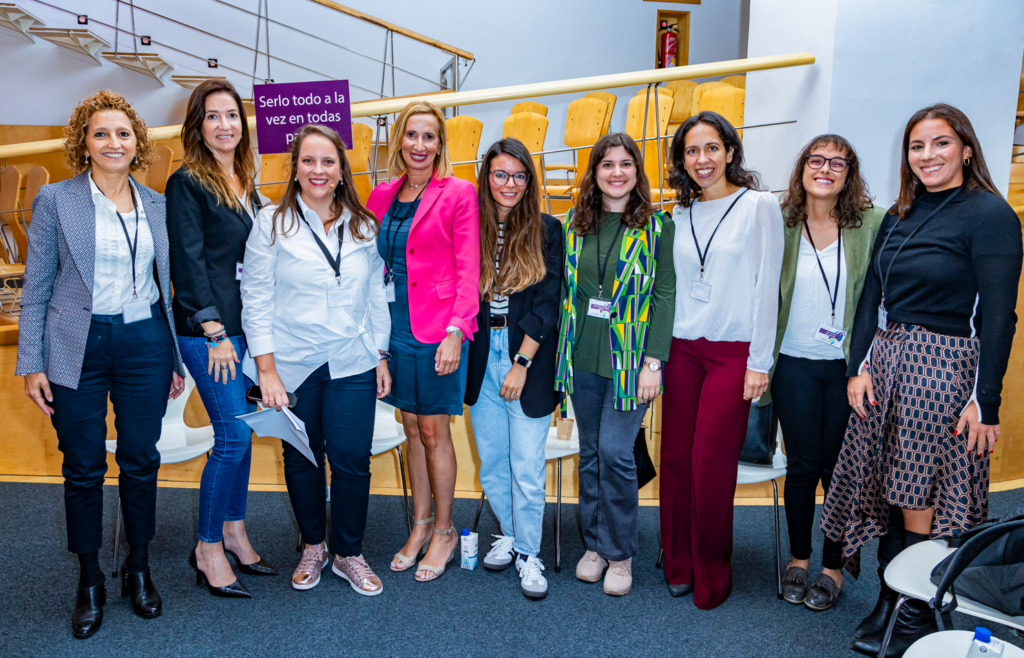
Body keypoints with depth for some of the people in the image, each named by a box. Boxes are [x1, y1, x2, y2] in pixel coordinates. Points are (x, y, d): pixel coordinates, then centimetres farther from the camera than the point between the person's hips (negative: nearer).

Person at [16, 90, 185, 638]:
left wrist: (177, 359, 10)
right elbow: (35, 288, 1)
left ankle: (139, 568, 29)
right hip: (78, 348, -2)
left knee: (141, 462, 9)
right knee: (83, 468, 7)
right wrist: (31, 364, -5)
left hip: (145, 345, 2)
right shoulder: (56, 201, 0)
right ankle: (89, 582, 25)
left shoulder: (158, 206, 8)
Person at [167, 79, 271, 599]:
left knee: (239, 430, 11)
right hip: (207, 328, -7)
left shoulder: (245, 183, 15)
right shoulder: (187, 184, -5)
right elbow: (189, 263, -10)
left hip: (246, 326, 7)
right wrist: (214, 332, -15)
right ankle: (208, 549, 7)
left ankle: (233, 530, 25)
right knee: (235, 433, -8)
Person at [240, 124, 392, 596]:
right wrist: (267, 370, -8)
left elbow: (376, 296, 11)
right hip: (293, 366, -1)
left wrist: (381, 357, 9)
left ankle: (349, 553, 22)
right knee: (302, 459, 11)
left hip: (352, 364, 1)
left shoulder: (363, 226, 6)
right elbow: (256, 299, -3)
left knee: (352, 460, 0)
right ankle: (313, 546, 33)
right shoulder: (272, 223, -2)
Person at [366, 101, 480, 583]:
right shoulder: (382, 196, 10)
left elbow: (468, 268, -9)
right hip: (395, 327, 5)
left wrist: (456, 331, -16)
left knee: (434, 431, 2)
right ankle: (420, 524, 29)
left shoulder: (458, 193, -5)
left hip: (437, 329, -5)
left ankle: (444, 532, 20)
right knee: (412, 428, 14)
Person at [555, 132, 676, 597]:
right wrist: (564, 350, 5)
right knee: (590, 451, 12)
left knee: (616, 452, -4)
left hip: (630, 360, -3)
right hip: (583, 356, 4)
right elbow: (565, 288, 10)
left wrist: (654, 362, -12)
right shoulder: (575, 224, 8)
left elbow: (665, 296, -6)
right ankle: (594, 543, 28)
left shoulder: (657, 228, -2)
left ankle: (619, 553, 16)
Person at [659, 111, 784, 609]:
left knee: (711, 465, -3)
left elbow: (766, 286, -5)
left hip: (733, 353, -4)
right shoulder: (681, 215, 12)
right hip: (682, 349, 4)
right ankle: (678, 565, 23)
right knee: (676, 458, 5)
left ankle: (710, 577, 16)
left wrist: (760, 362, -9)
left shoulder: (759, 206, -2)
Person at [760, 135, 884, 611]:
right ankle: (798, 558, 28)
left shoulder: (873, 225, -2)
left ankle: (833, 568, 25)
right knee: (801, 466, 9)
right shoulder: (782, 225, 1)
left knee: (839, 467, 7)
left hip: (848, 365, -1)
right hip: (795, 364, 1)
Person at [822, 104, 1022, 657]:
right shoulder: (898, 217, 13)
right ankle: (889, 603, 24)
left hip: (944, 366, -6)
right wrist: (859, 367, 2)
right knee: (888, 490, 9)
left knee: (921, 501, -1)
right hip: (886, 362, 6)